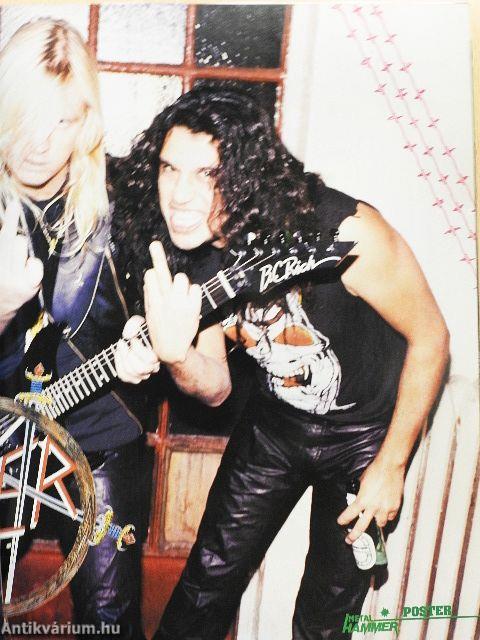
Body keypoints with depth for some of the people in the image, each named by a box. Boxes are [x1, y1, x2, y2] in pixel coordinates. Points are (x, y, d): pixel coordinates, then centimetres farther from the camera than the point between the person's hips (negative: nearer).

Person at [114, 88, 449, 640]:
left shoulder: (345, 231, -33)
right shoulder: (186, 252, -17)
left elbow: (430, 336, -18)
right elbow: (215, 387, -9)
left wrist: (391, 465, -12)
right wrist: (175, 354, -33)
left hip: (366, 430, -3)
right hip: (274, 424, 3)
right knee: (212, 573, 12)